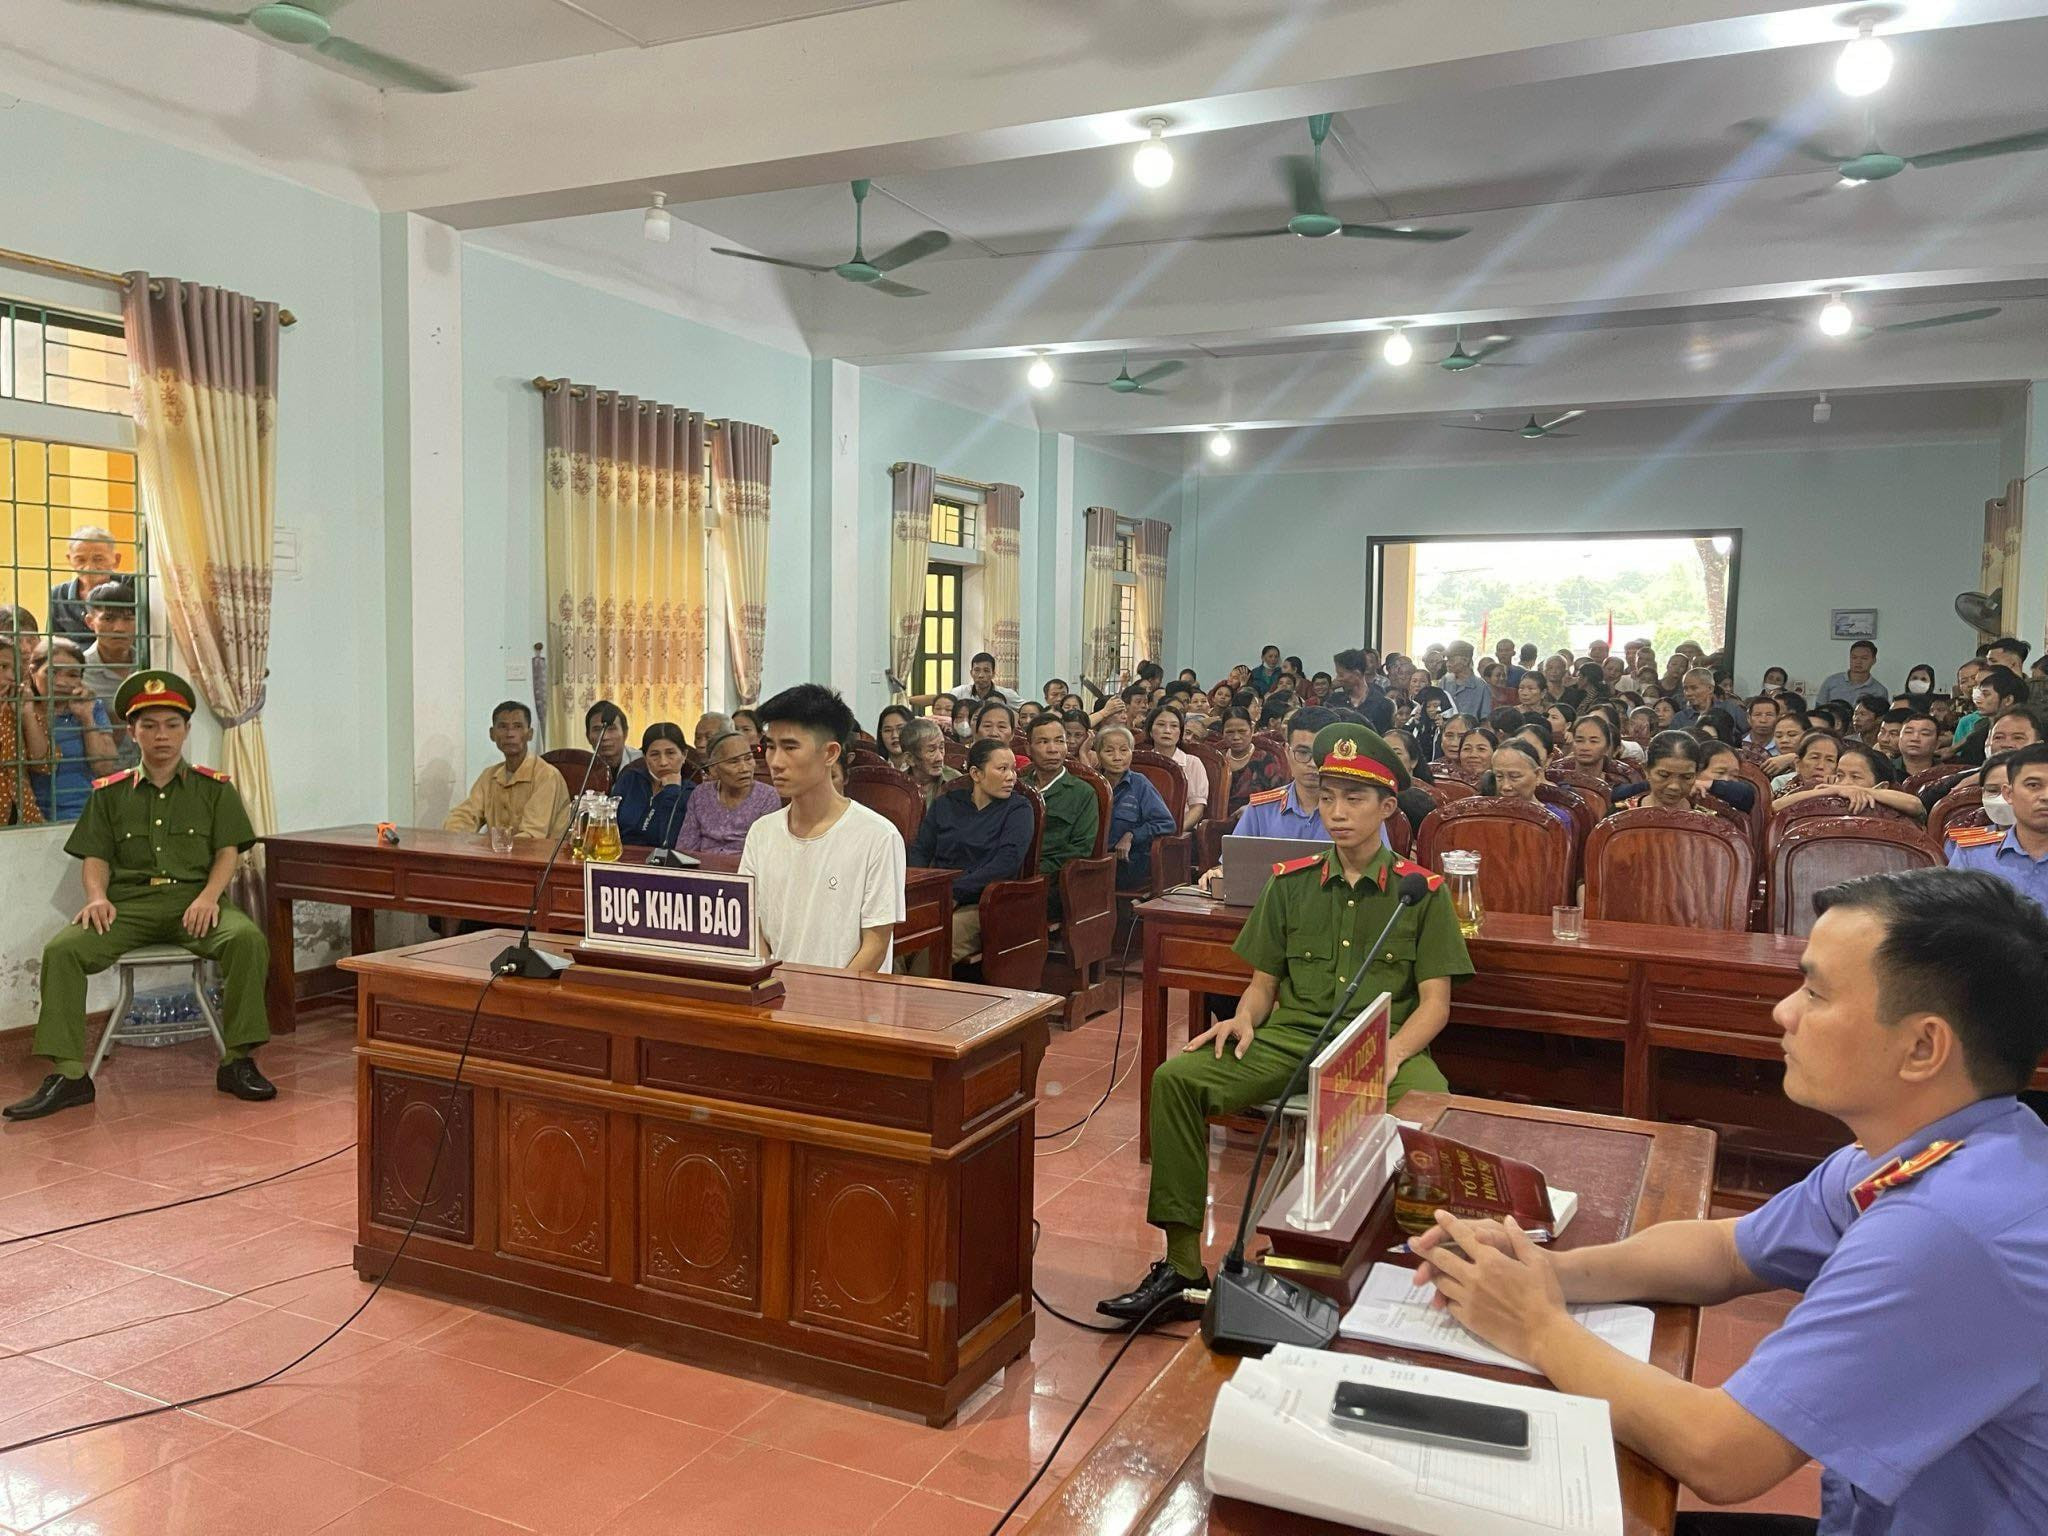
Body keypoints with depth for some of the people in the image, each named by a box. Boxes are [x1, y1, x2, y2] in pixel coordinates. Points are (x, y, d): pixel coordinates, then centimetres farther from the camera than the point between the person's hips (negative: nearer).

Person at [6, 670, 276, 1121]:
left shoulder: (214, 788, 11)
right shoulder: (110, 793, 16)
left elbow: (227, 851, 4)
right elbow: (96, 856, 12)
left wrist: (208, 897, -15)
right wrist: (97, 896, -10)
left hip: (194, 900, -2)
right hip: (129, 903, 2)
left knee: (248, 939, -32)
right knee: (61, 950, -25)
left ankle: (238, 1062, -22)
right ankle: (68, 1074, -18)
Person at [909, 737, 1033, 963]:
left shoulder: (1018, 809, 4)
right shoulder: (945, 804, 16)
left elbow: (1008, 861, -10)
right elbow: (919, 850, 11)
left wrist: (954, 892, -16)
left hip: (979, 904, -3)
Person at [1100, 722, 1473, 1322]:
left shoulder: (1421, 890, 5)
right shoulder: (1290, 883, 12)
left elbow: (1435, 1001, 0)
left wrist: (1393, 1052, -20)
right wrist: (1245, 1019, -7)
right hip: (1290, 1039, 3)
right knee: (1176, 1079, -21)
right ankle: (1182, 1267, -13)